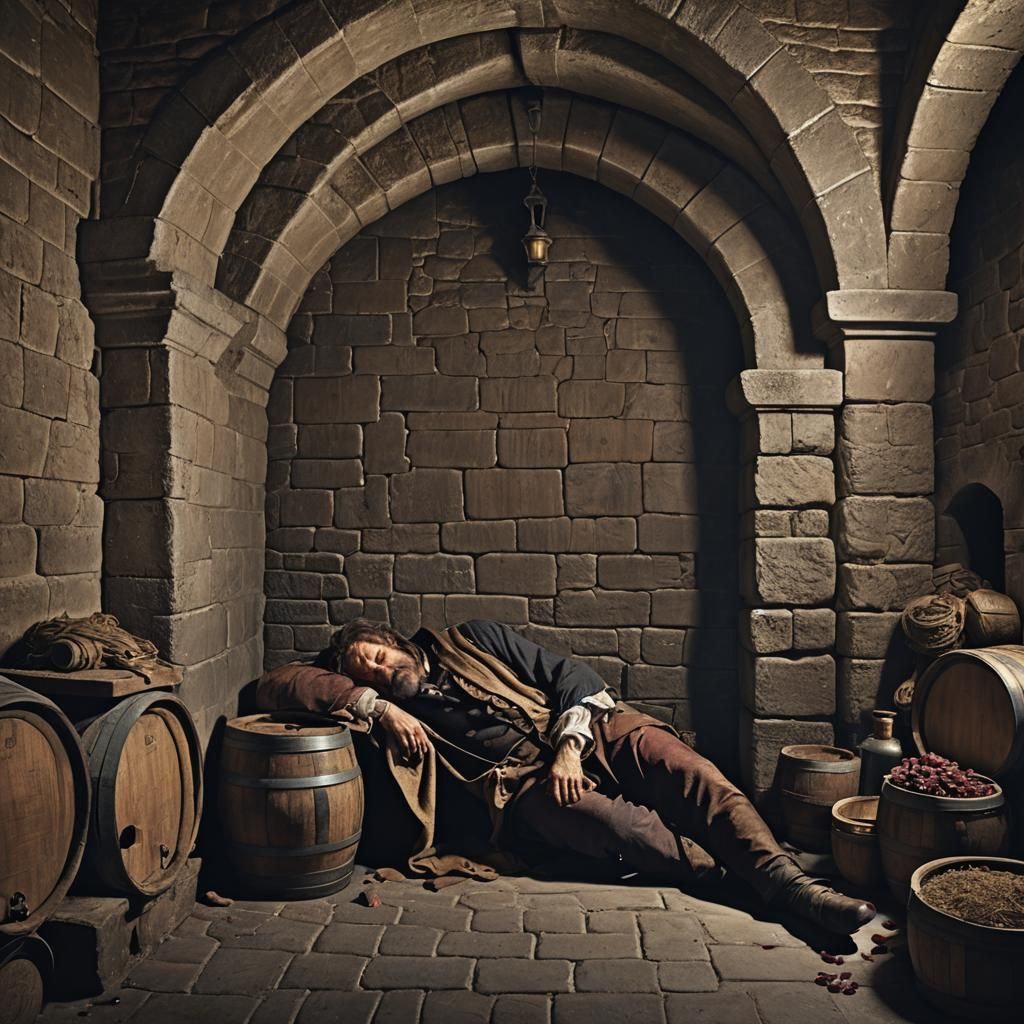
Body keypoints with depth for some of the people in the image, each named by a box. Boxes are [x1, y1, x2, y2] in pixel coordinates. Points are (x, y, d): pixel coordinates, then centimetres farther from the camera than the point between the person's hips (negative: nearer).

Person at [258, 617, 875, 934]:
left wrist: (567, 749, -9)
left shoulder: (473, 640, 13)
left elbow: (571, 675, 8)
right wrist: (375, 705, -13)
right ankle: (726, 873, -26)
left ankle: (790, 882, -29)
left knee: (687, 770, -25)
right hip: (523, 779, -1)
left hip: (589, 728, 2)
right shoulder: (394, 708, 11)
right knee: (591, 812, -34)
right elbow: (277, 685, 0)